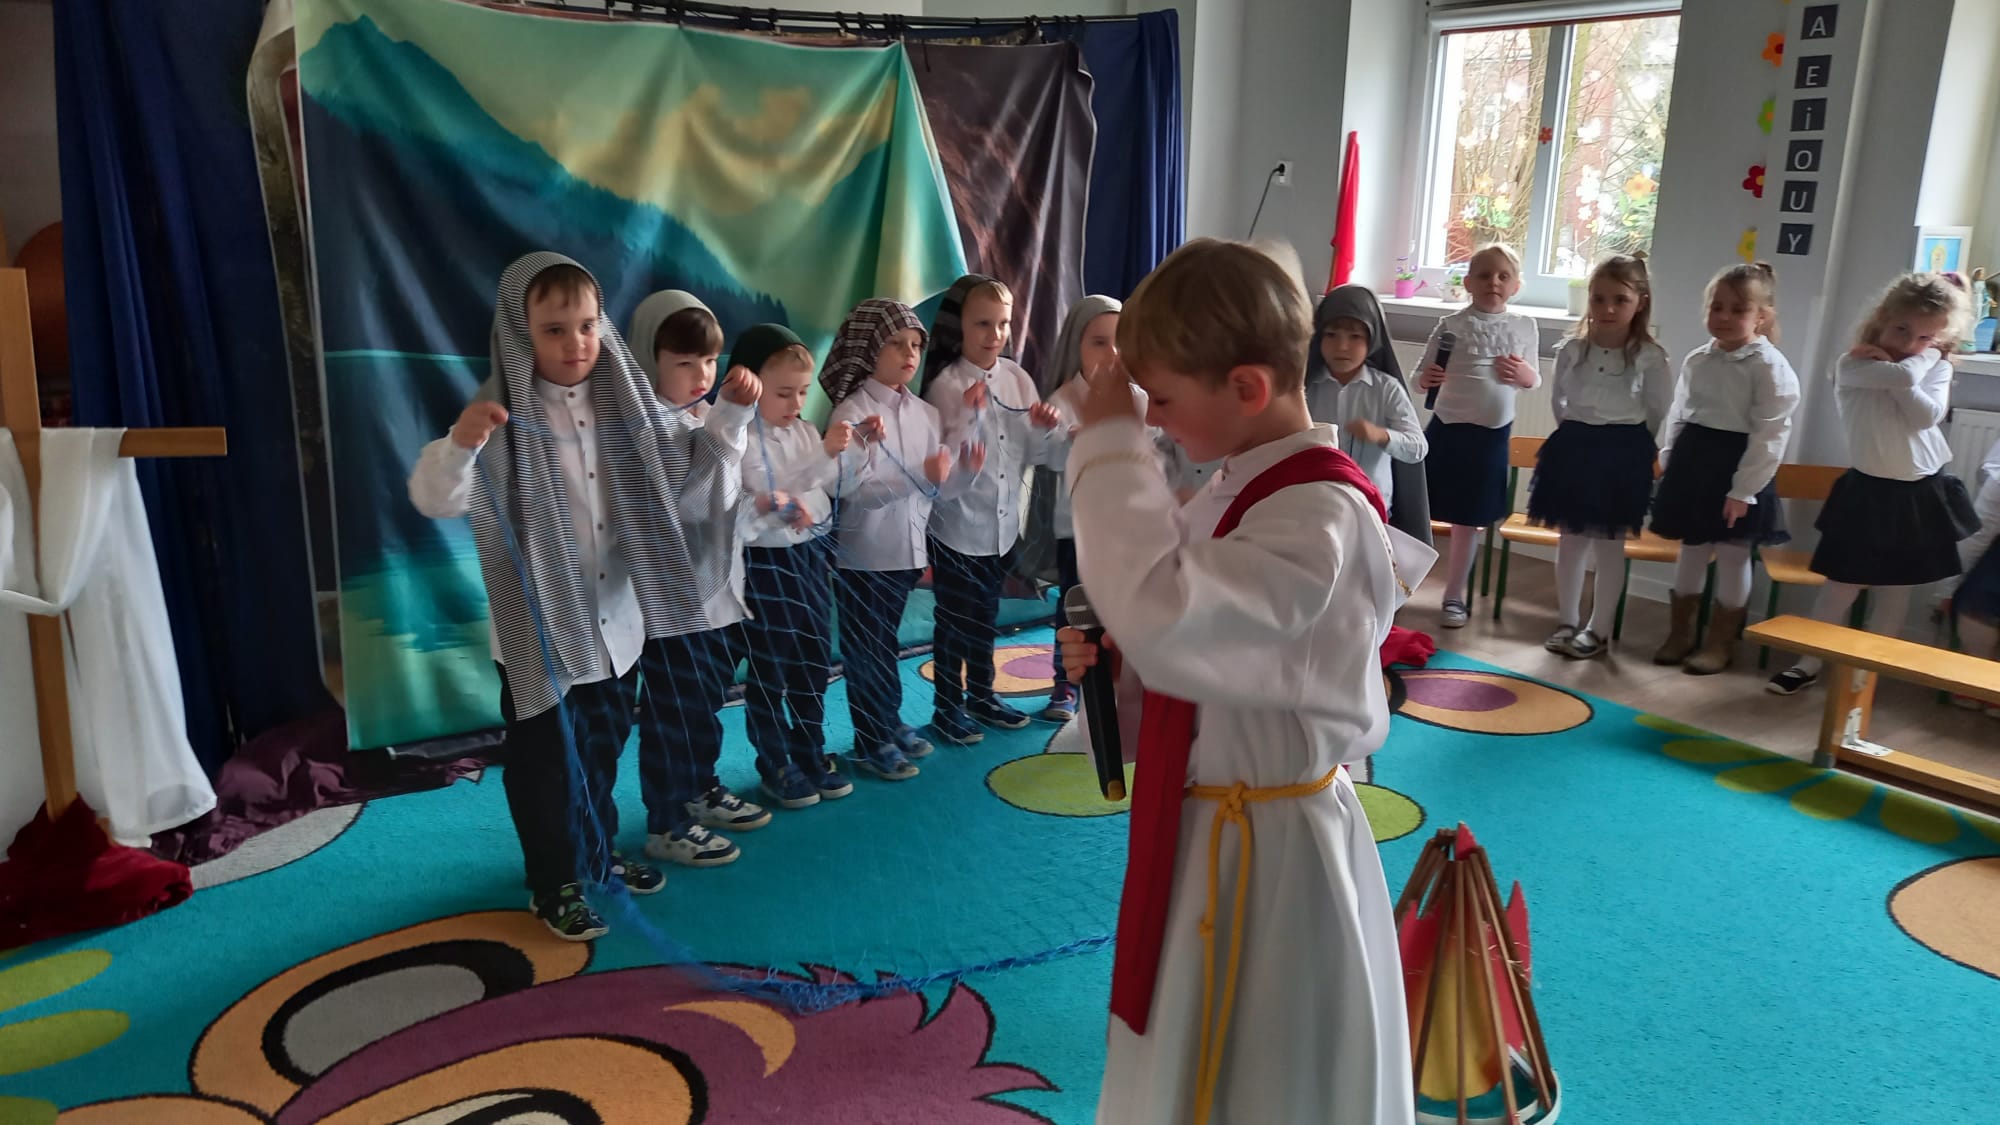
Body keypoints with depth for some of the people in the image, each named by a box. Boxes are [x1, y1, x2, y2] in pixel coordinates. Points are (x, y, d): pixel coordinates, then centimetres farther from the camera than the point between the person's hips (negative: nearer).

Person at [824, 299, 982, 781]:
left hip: (907, 550, 6)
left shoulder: (927, 414, 6)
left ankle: (889, 722, 32)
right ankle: (871, 742, 17)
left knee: (884, 642, 19)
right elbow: (854, 490, -22)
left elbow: (938, 488, 7)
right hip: (863, 555, -6)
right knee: (866, 649, 6)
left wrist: (965, 469, -13)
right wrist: (920, 478, -30)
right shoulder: (851, 412, -13)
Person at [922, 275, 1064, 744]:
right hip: (957, 525, -5)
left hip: (1001, 523, 5)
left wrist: (1044, 431, -18)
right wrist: (970, 417, -32)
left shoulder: (1017, 378, 0)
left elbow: (1035, 455, 2)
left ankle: (981, 695, 37)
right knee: (954, 621, 8)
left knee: (986, 616, 20)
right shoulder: (945, 385, -15)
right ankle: (947, 708, 23)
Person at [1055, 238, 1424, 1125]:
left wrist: (1109, 448, -28)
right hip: (1210, 836, 9)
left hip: (1270, 856, -9)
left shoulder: (1320, 514, -26)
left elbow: (1165, 613, -39)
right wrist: (1114, 661, -6)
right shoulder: (1246, 490, 4)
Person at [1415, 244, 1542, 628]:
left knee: (1468, 521, 10)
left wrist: (1526, 376, -8)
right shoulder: (1451, 324, -5)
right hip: (1446, 428, -2)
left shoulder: (1525, 327, 3)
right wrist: (1425, 380, -25)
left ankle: (1454, 598, 22)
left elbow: (1533, 379, 14)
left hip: (1492, 435, 2)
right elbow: (1422, 377, -2)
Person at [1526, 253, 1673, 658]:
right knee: (1571, 538, 10)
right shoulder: (1572, 349, -2)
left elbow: (1661, 411, -1)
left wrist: (1630, 443, 6)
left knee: (1609, 544, 5)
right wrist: (1576, 435, 13)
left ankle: (1598, 628, 15)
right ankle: (1567, 621, 22)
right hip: (1574, 446, 3)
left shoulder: (1649, 356, -11)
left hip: (1623, 452, -3)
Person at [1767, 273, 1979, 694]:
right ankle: (1810, 662, 14)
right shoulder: (1853, 364, -8)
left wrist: (1929, 354, -13)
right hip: (1868, 491, -2)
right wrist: (1918, 361, -8)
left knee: (1895, 590, 9)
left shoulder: (1938, 370, 1)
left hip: (1922, 494, 2)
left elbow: (1926, 415, -19)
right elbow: (1903, 377, -26)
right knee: (1842, 582, 2)